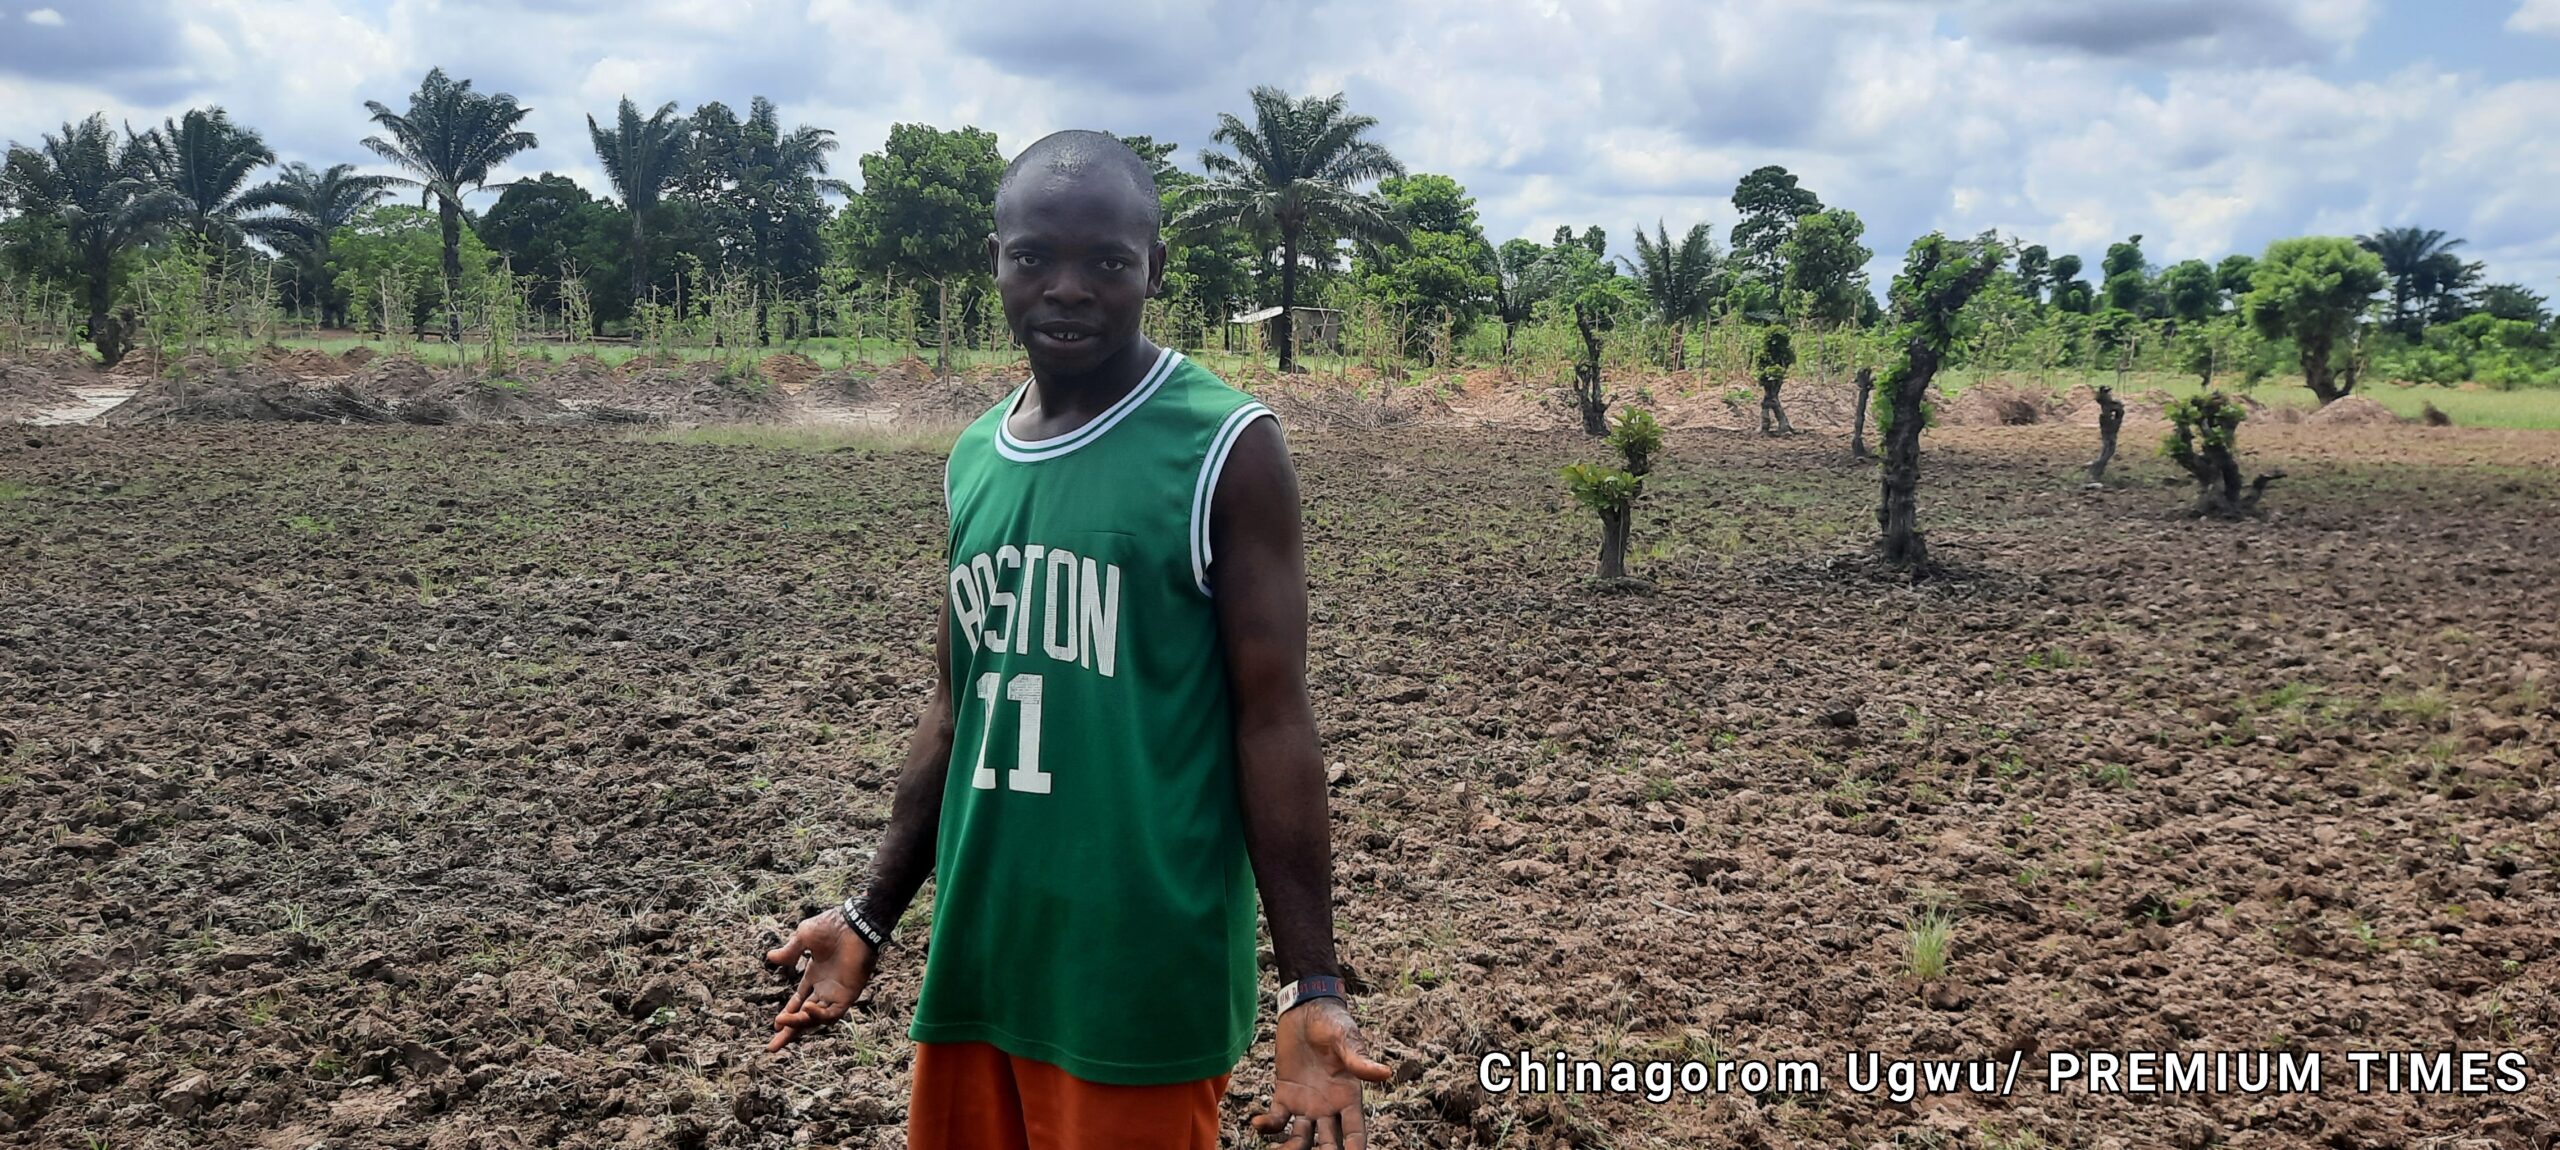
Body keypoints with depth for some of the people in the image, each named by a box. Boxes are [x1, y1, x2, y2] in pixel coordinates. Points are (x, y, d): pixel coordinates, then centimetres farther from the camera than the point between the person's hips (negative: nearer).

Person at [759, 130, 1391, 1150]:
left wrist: (1311, 984, -15)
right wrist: (873, 916, 16)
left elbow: (1273, 718, -11)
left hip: (1144, 983, -5)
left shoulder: (1225, 448, -10)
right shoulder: (972, 460, 7)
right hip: (976, 957, 6)